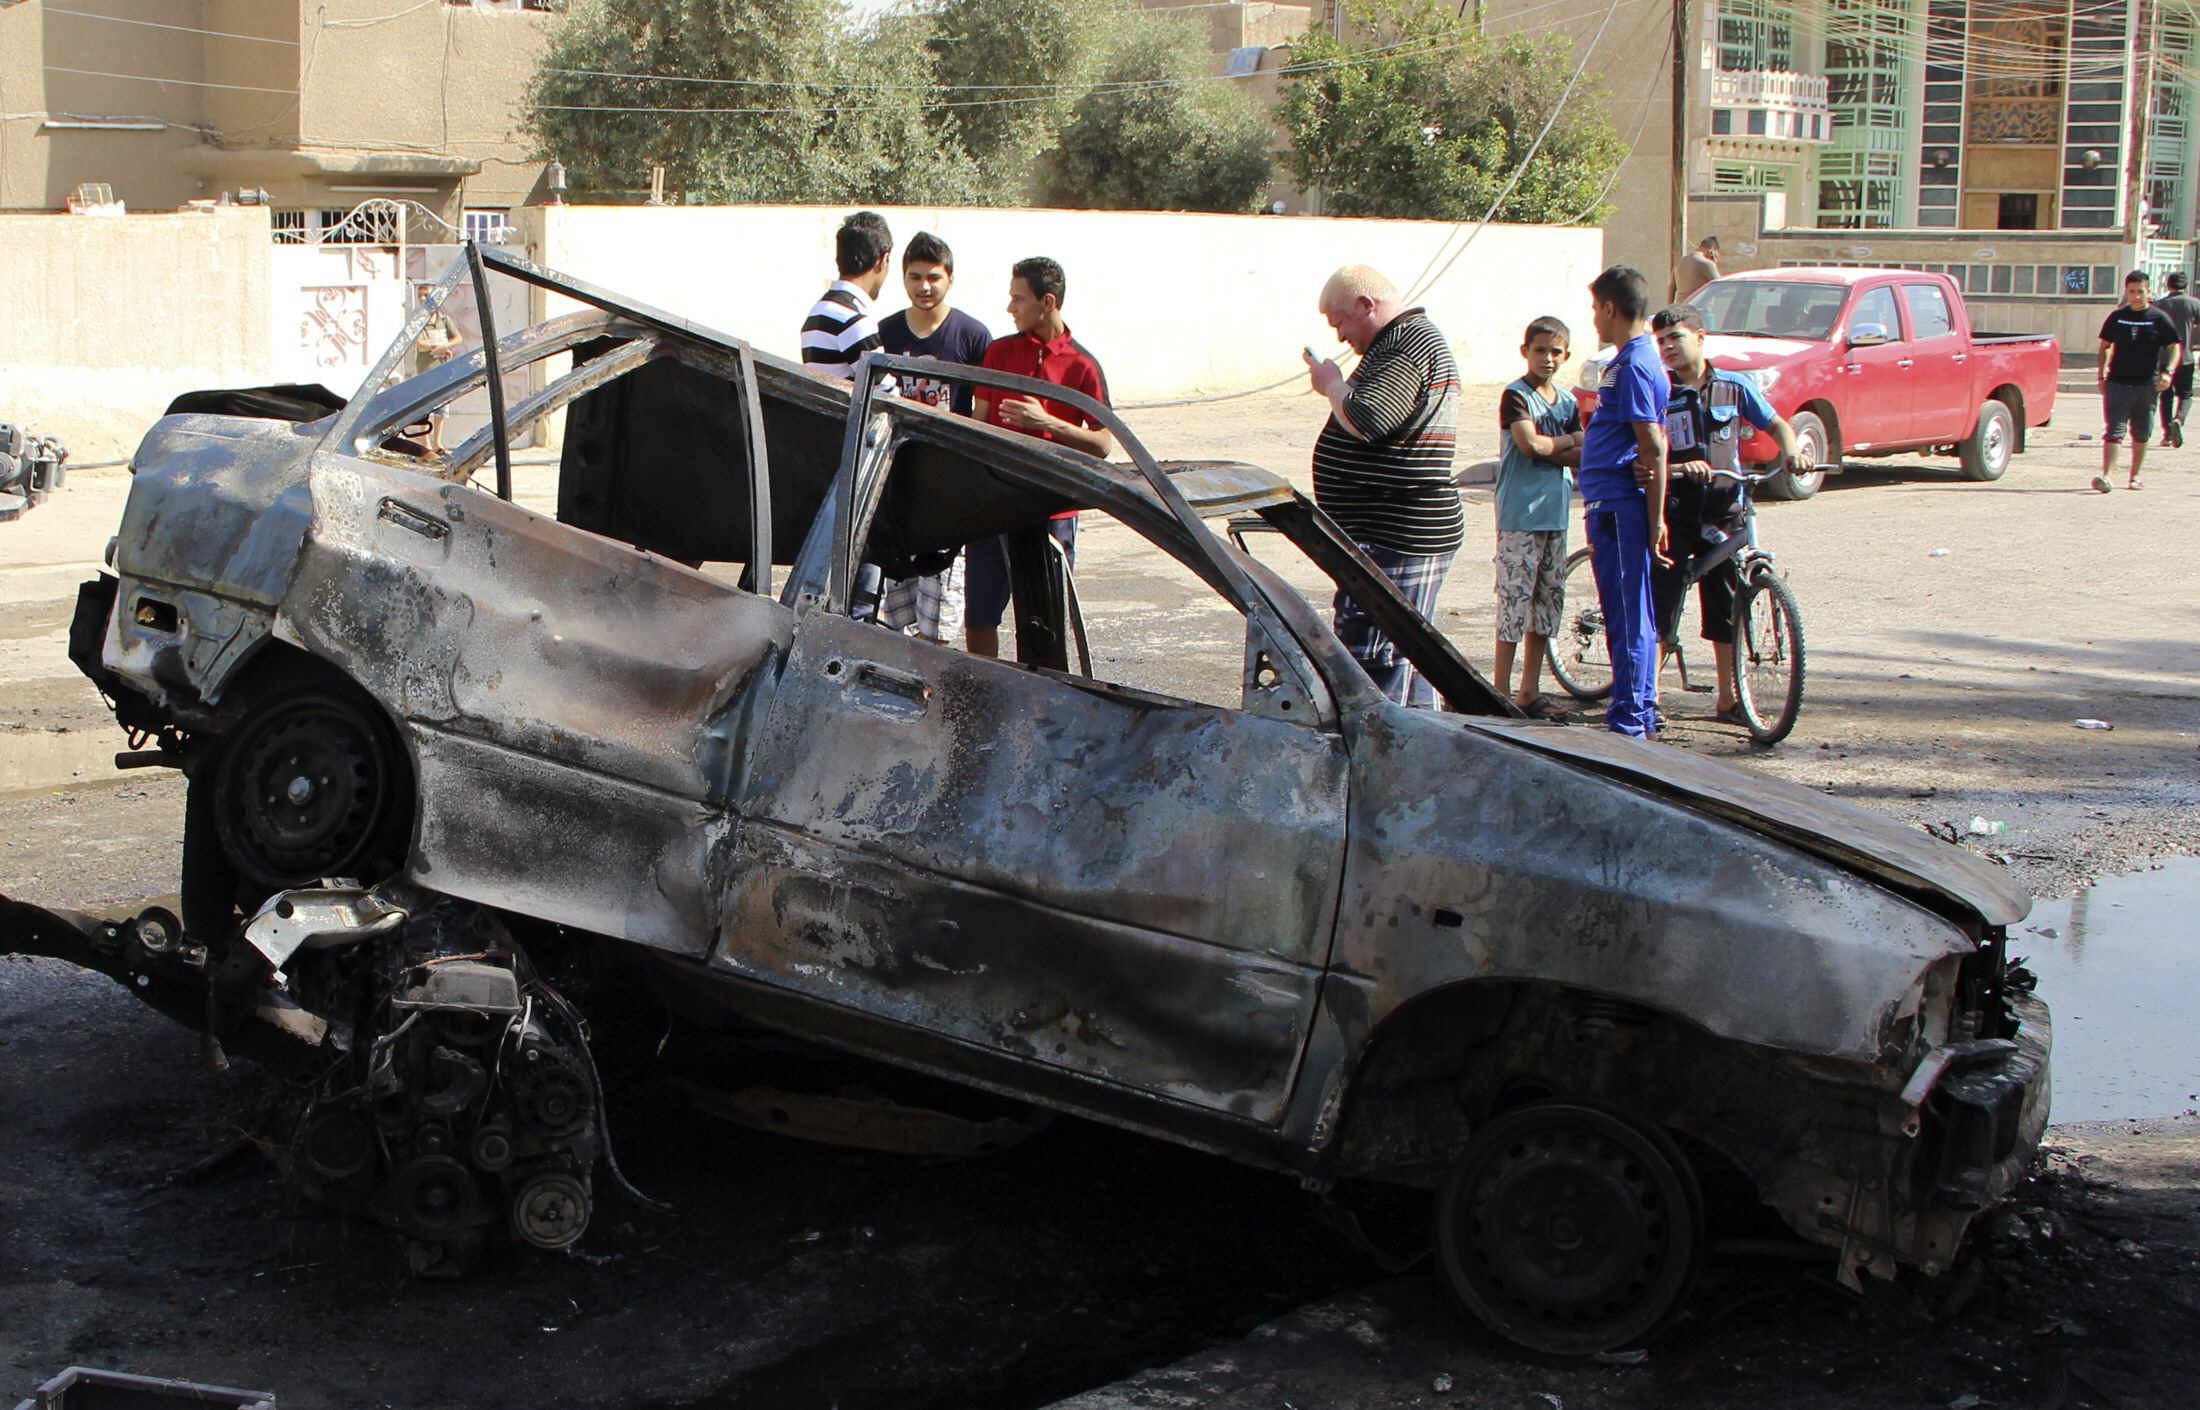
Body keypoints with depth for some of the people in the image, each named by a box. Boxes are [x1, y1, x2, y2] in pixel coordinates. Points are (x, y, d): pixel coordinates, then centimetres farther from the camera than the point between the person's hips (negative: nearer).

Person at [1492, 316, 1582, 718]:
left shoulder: (1568, 402, 15)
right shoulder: (1516, 395, -6)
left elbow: (1583, 456, 6)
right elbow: (1530, 443, -19)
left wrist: (1548, 450, -13)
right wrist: (1568, 440, -4)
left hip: (1555, 515, 7)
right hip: (1520, 515, -7)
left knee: (1549, 601, 9)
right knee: (1515, 600, -8)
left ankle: (1530, 690, 16)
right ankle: (1502, 692, -3)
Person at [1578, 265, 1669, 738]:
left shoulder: (1634, 366, -15)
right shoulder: (1639, 359, 17)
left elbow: (1653, 445, -19)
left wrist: (1655, 519, -19)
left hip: (1618, 507, -10)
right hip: (1614, 505, 10)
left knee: (1627, 616, -6)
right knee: (1634, 616, 14)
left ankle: (1629, 723, -2)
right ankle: (1642, 714, 22)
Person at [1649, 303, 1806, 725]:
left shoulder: (1734, 386, 4)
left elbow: (1776, 424, 14)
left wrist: (1791, 451, -7)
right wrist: (1679, 469, -26)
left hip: (1725, 513, 2)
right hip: (1674, 514, -2)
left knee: (1727, 610, 10)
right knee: (1660, 609, -5)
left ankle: (1728, 700, 20)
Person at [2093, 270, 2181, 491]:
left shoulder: (2159, 319, 0)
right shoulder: (2117, 317, 5)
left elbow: (2174, 348, 2)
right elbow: (2105, 346, 14)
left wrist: (2168, 371, -14)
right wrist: (2101, 375, 6)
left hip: (2147, 385, 0)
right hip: (2117, 383, 0)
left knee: (2141, 434, 10)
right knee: (2114, 431, -10)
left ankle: (2135, 476, 24)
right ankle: (2106, 475, -20)